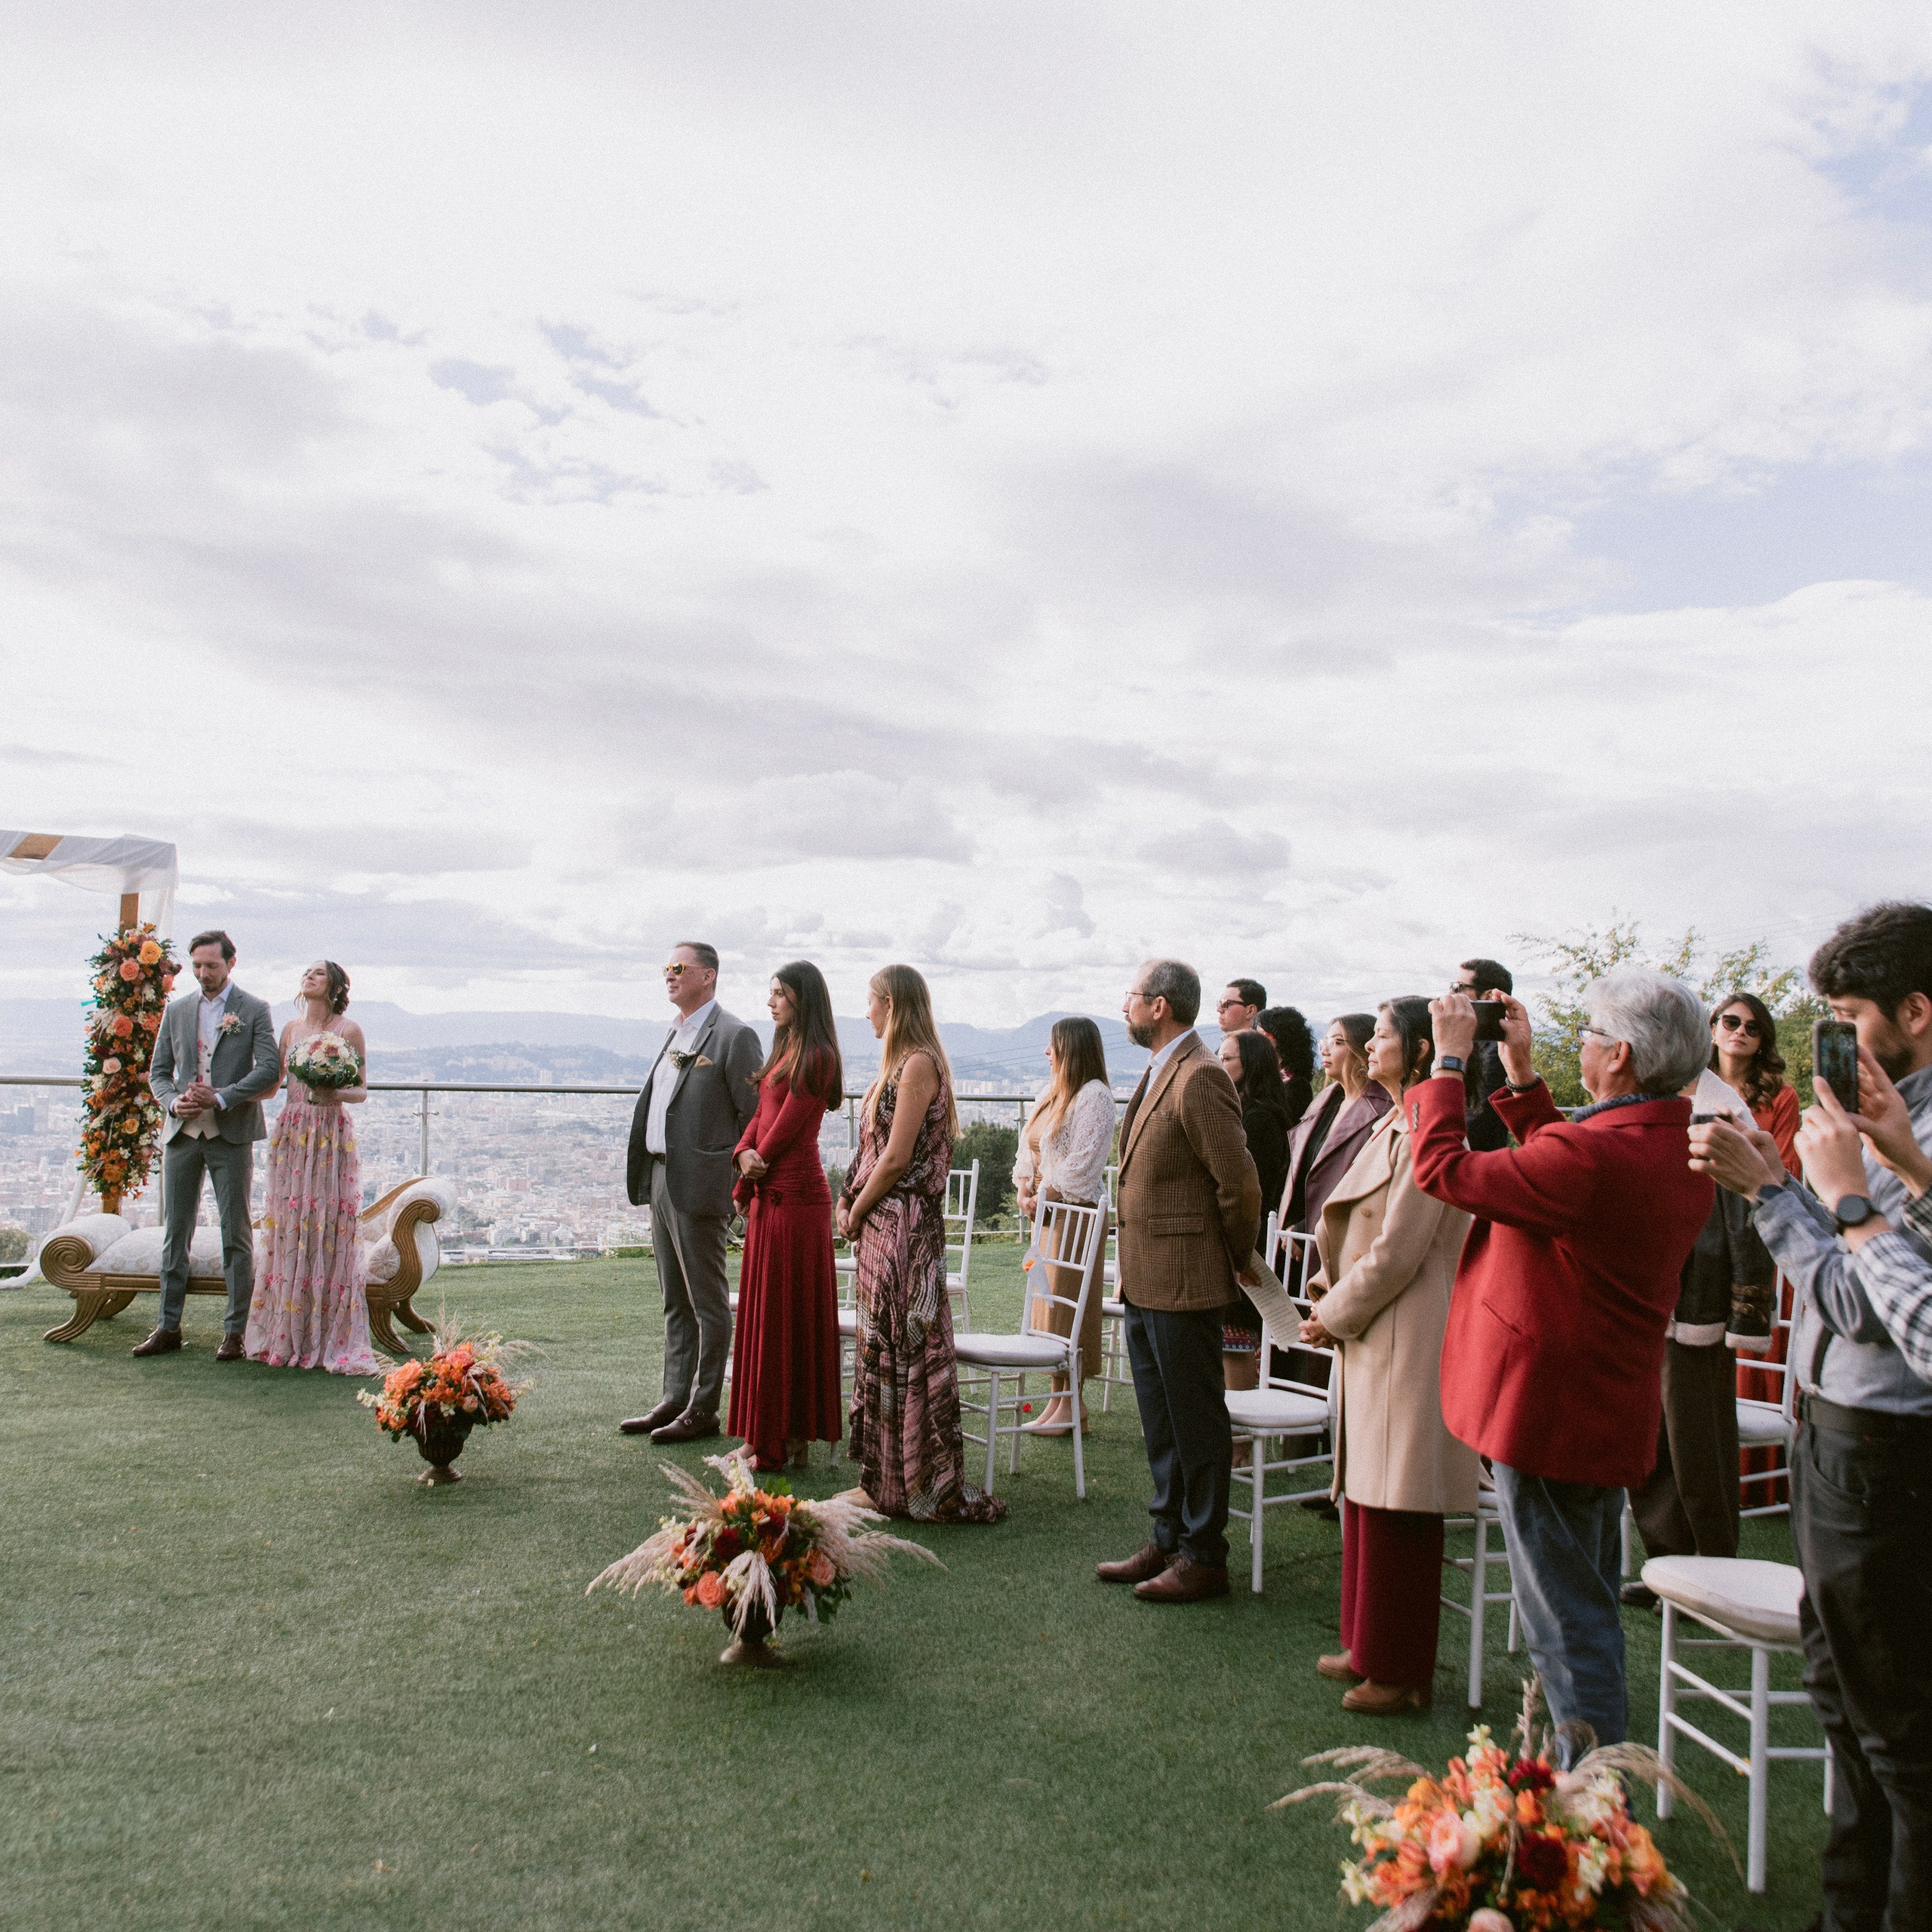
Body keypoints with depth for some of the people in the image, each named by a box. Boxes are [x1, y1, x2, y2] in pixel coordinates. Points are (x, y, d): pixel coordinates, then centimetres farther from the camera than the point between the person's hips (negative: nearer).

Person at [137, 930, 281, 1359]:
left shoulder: (254, 1010, 1)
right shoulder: (177, 1011, 12)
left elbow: (269, 1069, -9)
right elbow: (158, 1071, 13)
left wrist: (221, 1097, -18)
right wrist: (174, 1102, -8)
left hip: (231, 1133, -4)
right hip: (182, 1132, 4)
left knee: (236, 1235, 0)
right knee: (175, 1232, 7)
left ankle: (235, 1331, 6)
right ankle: (168, 1328, 15)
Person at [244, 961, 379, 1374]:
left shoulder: (349, 1031, -1)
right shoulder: (291, 1028, 13)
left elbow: (362, 1091, -1)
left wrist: (337, 1094, -19)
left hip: (331, 1135, -4)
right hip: (291, 1134, 4)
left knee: (329, 1231, -5)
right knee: (287, 1230, 4)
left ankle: (331, 1338, 1)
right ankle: (286, 1335, 13)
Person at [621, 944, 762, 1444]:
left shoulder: (734, 1036, -10)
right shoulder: (675, 1034, 17)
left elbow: (756, 1116, -12)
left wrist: (734, 1178, -11)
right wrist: (648, 1177, 14)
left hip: (699, 1187, -9)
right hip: (662, 1182, 9)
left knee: (708, 1304, 0)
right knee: (675, 1303, 16)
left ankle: (702, 1410, 7)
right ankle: (675, 1399, 25)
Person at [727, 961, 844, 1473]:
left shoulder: (816, 1057, -13)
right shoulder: (784, 1052, 18)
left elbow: (785, 1129, -15)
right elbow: (760, 1118, 12)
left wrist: (745, 1189, -6)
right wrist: (744, 1154, -10)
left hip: (794, 1199, -10)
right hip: (770, 1196, 10)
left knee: (787, 1315, -3)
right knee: (766, 1314, 12)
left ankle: (785, 1441, 5)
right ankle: (774, 1434, 20)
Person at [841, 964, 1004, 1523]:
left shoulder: (919, 1064, -15)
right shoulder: (899, 1064, 14)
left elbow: (896, 1158, -18)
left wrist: (857, 1212, -9)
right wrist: (849, 1203, 3)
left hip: (905, 1225, -10)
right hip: (880, 1227, 10)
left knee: (909, 1351, -3)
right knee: (880, 1348, 14)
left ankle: (929, 1488, 6)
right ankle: (886, 1479, 24)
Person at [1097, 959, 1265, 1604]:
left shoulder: (1199, 1078, -19)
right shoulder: (1159, 1074, 14)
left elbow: (1239, 1182, -20)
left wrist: (1241, 1260, -7)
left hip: (1183, 1281, -10)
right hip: (1145, 1281, 10)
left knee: (1196, 1423, 2)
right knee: (1160, 1422, 18)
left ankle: (1204, 1558, 13)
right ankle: (1169, 1539, 29)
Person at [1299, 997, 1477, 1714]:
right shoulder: (1393, 1127, 14)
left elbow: (1397, 1252, -19)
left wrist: (1335, 1315, -9)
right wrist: (1337, 1290, 7)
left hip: (1405, 1344, -10)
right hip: (1371, 1338, 10)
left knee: (1398, 1510, -1)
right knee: (1367, 1495, 16)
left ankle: (1401, 1673, 10)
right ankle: (1371, 1650, 28)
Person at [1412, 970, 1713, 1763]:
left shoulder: (1596, 1154, -28)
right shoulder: (1680, 1147, 2)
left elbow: (1442, 1168, -20)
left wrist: (1450, 1058, -9)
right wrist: (1520, 1073, 14)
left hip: (1548, 1412, -9)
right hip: (1613, 1410, 9)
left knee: (1565, 1615, 2)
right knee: (1589, 1602, 23)